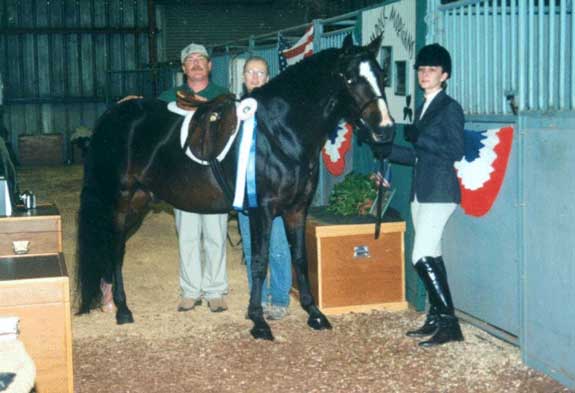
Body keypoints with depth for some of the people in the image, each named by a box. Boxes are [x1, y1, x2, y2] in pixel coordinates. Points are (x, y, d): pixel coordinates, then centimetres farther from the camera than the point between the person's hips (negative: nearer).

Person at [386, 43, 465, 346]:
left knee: (422, 257, -14)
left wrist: (419, 137, -17)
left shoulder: (450, 108, -7)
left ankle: (449, 324, -8)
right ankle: (436, 320, 18)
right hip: (421, 192, 9)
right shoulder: (422, 109, 17)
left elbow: (455, 151, -16)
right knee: (431, 257, 11)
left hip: (440, 192, -9)